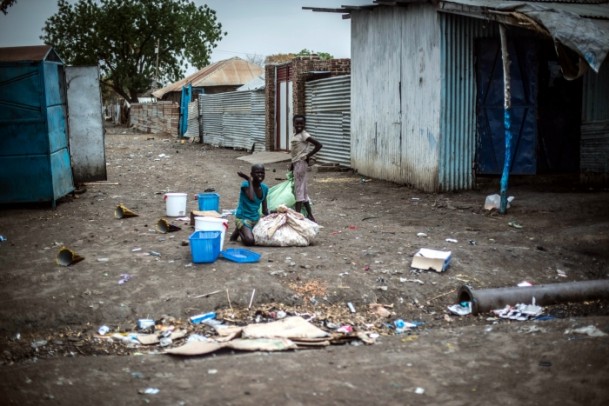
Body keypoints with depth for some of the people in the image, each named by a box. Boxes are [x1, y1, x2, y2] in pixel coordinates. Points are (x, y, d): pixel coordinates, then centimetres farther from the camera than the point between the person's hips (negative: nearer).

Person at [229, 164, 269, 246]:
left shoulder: (265, 188, 3)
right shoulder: (245, 184, -15)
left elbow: (264, 209, 11)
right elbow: (251, 198, -35)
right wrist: (249, 180, -25)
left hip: (256, 218, 7)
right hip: (243, 218, -7)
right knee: (250, 241, -29)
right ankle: (239, 231, 7)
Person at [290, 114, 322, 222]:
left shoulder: (304, 135, -13)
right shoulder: (295, 135, 12)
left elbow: (318, 145, -20)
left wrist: (308, 156, -15)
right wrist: (292, 163, 19)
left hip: (301, 163, -10)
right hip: (296, 163, 10)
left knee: (298, 190, -6)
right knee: (302, 190, 13)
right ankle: (310, 216, 19)